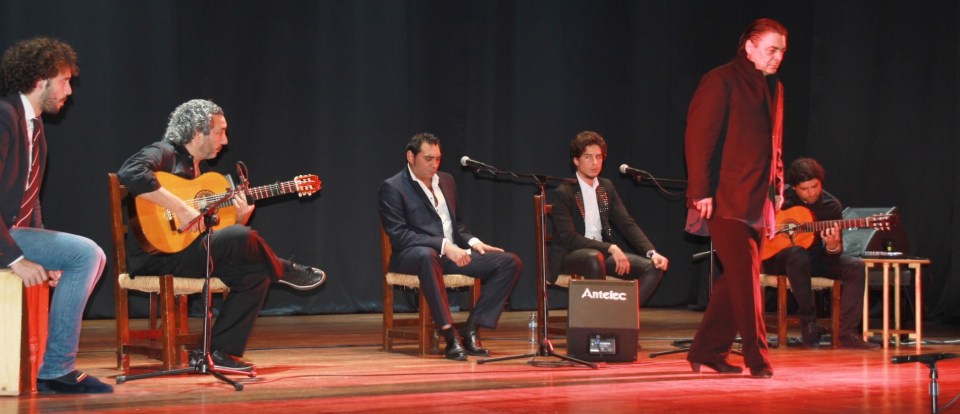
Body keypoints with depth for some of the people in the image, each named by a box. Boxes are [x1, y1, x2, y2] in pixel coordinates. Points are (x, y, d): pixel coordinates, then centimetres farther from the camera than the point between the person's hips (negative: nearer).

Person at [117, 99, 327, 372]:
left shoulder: (201, 171, 22)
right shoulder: (164, 154, -6)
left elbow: (214, 230, 21)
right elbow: (130, 173, -30)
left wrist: (239, 220, -1)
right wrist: (180, 208, -30)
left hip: (186, 253, 10)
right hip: (156, 256, -10)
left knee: (256, 271, -5)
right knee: (241, 238, -26)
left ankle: (220, 352, -5)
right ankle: (286, 273, 3)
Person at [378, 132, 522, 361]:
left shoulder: (446, 180, 19)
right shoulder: (392, 188, -3)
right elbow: (399, 235, -14)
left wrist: (473, 242, 3)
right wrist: (443, 246, -23)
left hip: (453, 252, 7)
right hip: (413, 255, -7)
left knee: (510, 262, -10)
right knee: (427, 255, -44)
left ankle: (471, 330, -14)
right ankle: (449, 336, -42)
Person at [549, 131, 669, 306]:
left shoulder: (607, 187, 12)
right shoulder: (563, 193, -7)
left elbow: (627, 224, 8)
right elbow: (569, 237, -17)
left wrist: (652, 252, -9)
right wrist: (610, 248, -27)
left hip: (602, 253, 6)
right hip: (570, 256, -6)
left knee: (653, 267, -13)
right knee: (594, 258, -40)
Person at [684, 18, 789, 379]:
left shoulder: (774, 88, 17)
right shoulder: (721, 81, -8)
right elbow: (698, 137, -13)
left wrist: (777, 187, 16)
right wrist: (701, 192, -19)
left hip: (758, 202, 8)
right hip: (726, 200, -8)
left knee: (738, 279, 9)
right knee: (746, 276, -11)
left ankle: (707, 351, 18)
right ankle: (757, 358, -7)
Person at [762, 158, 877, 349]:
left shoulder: (831, 205, -3)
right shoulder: (780, 195, -8)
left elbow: (834, 253, -4)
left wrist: (833, 246, -28)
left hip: (815, 257, 3)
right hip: (777, 259, -3)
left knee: (856, 267, -19)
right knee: (797, 253, -39)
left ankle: (846, 333, -23)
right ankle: (808, 324, -28)